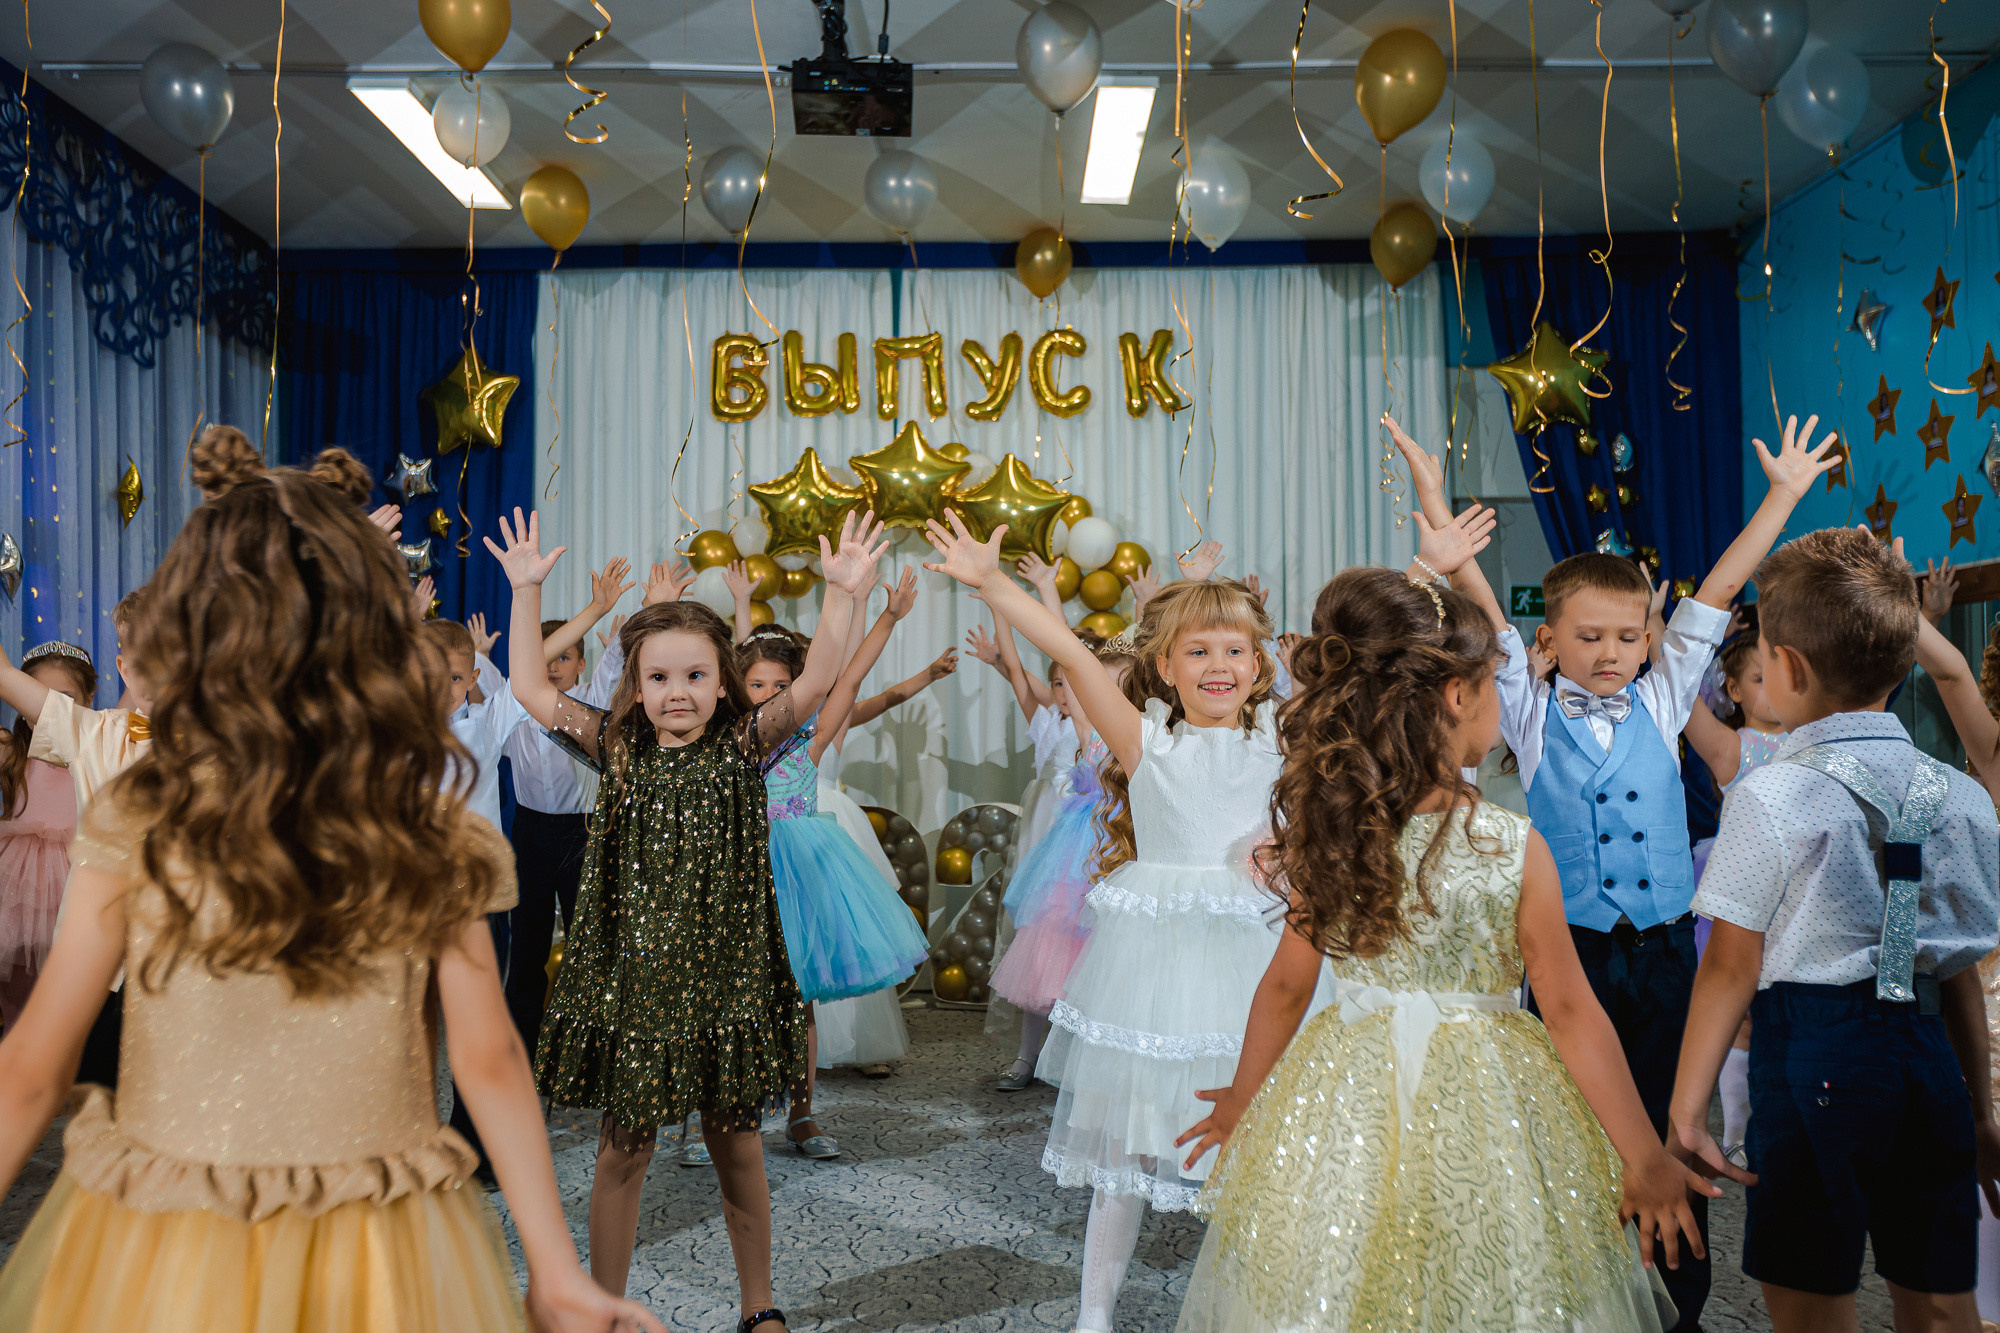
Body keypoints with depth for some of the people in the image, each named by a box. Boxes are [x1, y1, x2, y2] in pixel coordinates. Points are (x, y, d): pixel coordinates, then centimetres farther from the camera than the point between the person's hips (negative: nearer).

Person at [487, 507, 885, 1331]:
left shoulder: (741, 748, -2)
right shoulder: (617, 751, 2)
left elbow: (813, 684, -14)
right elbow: (532, 690, -2)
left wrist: (842, 592, -24)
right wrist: (527, 590, -7)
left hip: (723, 976, -1)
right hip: (629, 976, 1)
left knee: (735, 1146, 11)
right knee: (622, 1149, 9)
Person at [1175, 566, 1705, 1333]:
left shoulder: (1326, 833, -7)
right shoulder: (1514, 850, -16)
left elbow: (1285, 988, 2)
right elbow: (1571, 1015, -10)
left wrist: (1242, 1099, 18)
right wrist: (1648, 1159, 1)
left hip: (1344, 1114, 3)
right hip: (1481, 1114, -3)